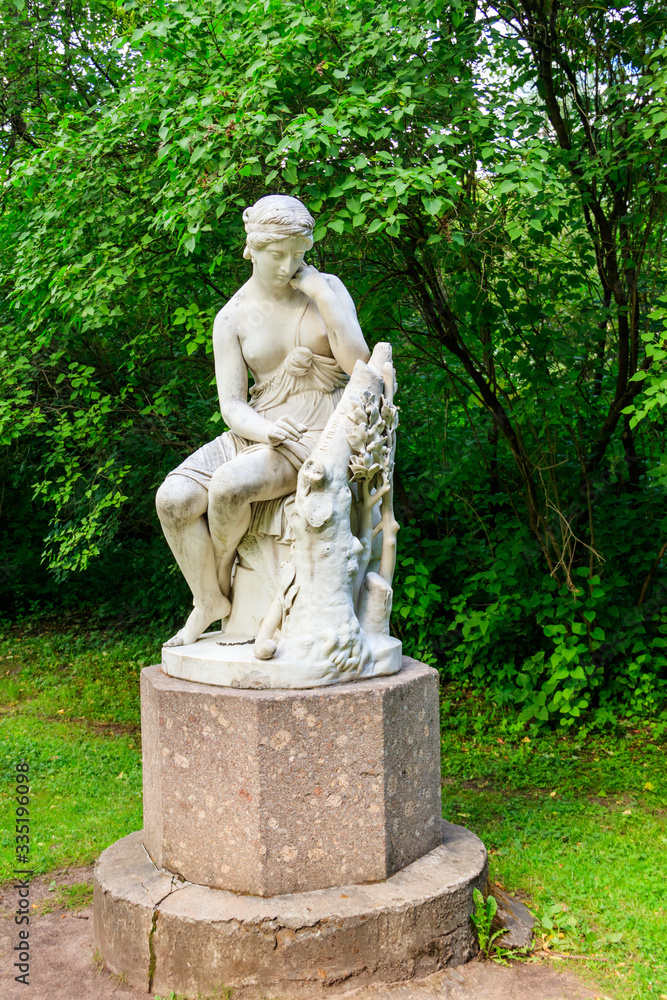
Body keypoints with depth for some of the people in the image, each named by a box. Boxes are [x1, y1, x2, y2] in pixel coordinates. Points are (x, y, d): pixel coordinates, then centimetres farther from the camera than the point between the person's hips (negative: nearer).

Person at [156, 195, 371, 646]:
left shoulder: (328, 289, 1)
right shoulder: (232, 318, 2)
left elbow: (359, 364, -11)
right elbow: (232, 404, -3)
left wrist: (320, 294, -14)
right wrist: (264, 429, -26)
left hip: (319, 435, -3)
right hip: (258, 432, 3)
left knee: (228, 485, -30)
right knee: (174, 498, -19)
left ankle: (222, 569, 2)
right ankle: (208, 600, 2)